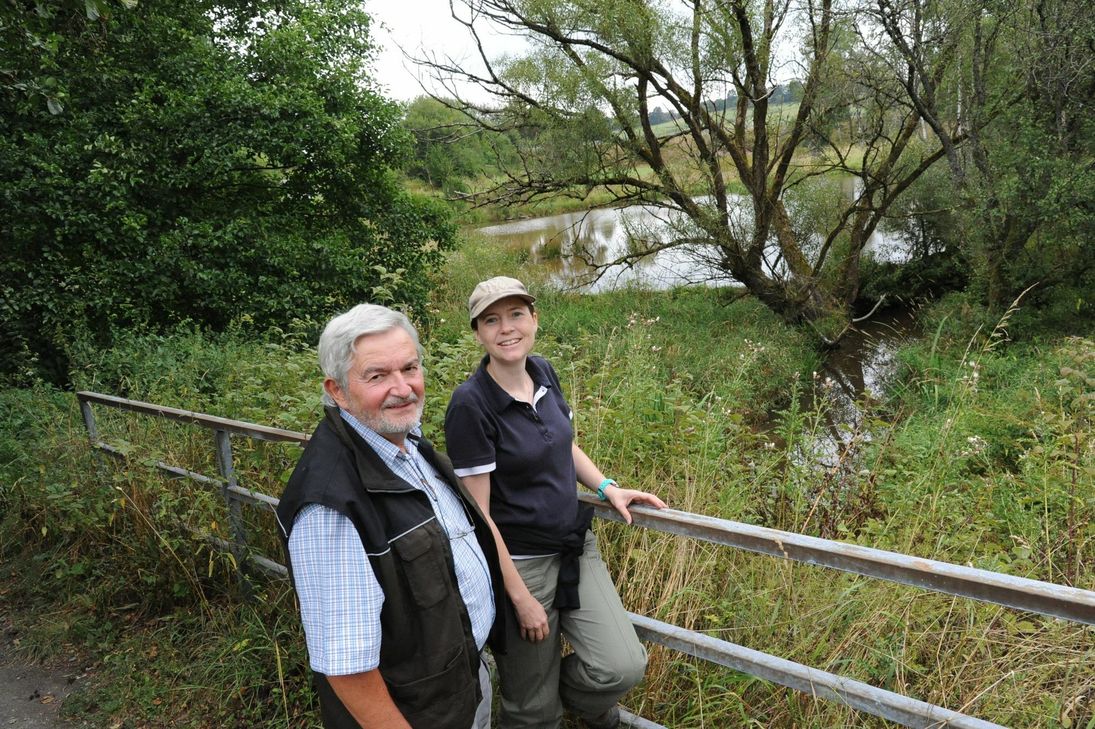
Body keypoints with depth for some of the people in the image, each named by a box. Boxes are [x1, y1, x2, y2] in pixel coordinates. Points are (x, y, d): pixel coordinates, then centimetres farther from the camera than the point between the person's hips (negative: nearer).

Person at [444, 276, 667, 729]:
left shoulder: (544, 373, -1)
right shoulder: (470, 405, -21)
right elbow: (477, 514, -18)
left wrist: (606, 487, 4)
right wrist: (521, 598, -14)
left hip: (576, 547, 6)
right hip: (517, 561, -5)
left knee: (624, 667, -2)